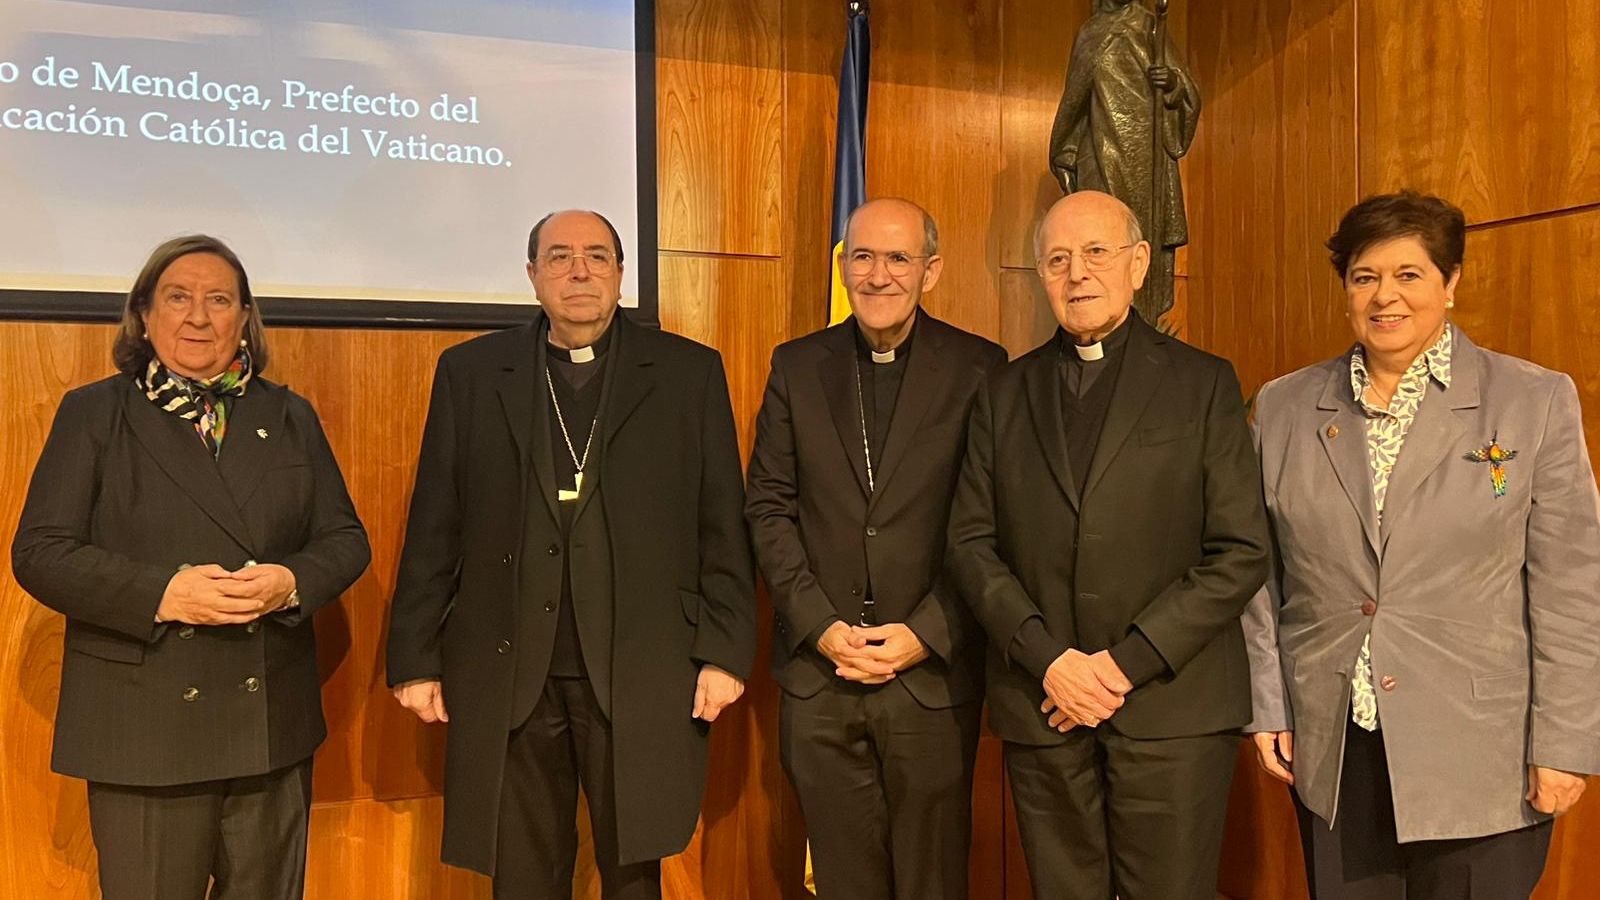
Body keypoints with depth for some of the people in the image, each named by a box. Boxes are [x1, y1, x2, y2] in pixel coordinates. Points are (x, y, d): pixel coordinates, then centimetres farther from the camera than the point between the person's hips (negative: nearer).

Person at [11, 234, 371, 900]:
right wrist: (162, 593, -18)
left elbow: (345, 539, 8)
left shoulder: (290, 416, 11)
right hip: (144, 722, -2)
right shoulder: (93, 413, 3)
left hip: (273, 723, 3)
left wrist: (291, 582, -13)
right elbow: (39, 552, -4)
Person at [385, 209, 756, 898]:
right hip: (507, 675, 1)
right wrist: (415, 659, 3)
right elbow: (433, 530, 6)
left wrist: (725, 653, -3)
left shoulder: (691, 373, 4)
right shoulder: (469, 372, 7)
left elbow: (723, 529, 2)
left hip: (640, 673, -1)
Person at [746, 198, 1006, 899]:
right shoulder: (796, 366, 6)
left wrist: (924, 636, -11)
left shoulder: (978, 368, -2)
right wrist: (821, 626, -7)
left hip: (933, 673, -2)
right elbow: (768, 507, 4)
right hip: (818, 673, 2)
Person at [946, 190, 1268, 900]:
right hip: (1041, 707, 2)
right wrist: (1046, 660, -9)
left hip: (1172, 709, -2)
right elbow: (970, 543, 5)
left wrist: (1126, 663, -11)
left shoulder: (1203, 383, 3)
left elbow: (1241, 552, -3)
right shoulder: (1004, 393, 9)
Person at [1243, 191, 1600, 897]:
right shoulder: (1283, 408, 4)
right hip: (1333, 753, 2)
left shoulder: (1537, 401, -2)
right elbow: (1262, 575, 7)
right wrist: (1267, 707, 5)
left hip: (1479, 757, -2)